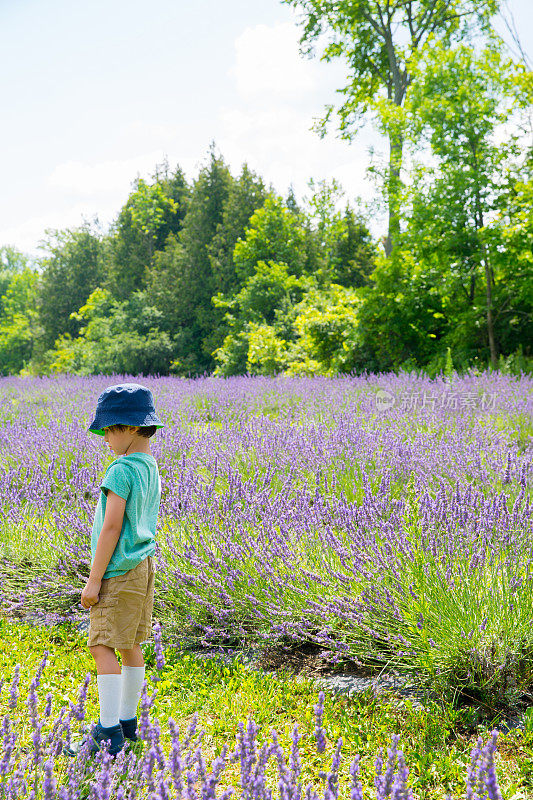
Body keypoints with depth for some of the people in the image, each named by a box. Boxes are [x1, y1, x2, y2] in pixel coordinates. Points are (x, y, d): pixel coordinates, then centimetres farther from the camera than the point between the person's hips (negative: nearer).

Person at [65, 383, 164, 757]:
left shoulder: (121, 470, -17)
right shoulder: (151, 468, 11)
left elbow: (110, 528, -19)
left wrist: (94, 580, -14)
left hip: (118, 571, -9)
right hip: (143, 565, 9)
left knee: (103, 646, -6)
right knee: (131, 646, 14)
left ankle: (109, 732, -5)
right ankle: (127, 721, 23)